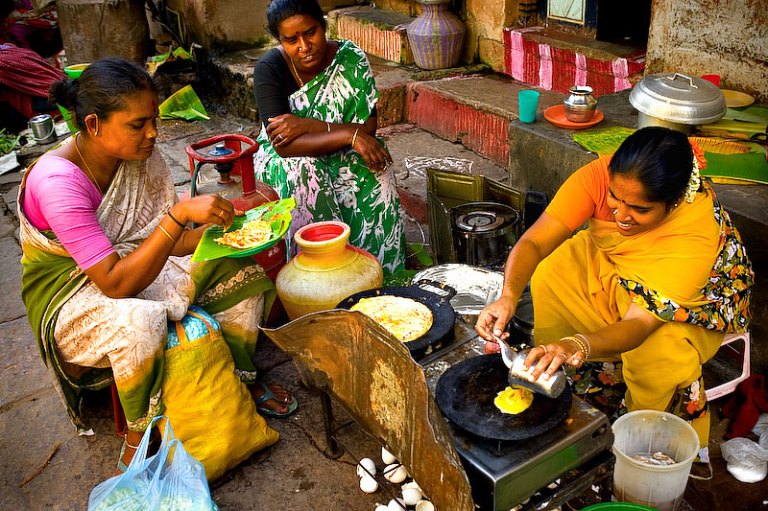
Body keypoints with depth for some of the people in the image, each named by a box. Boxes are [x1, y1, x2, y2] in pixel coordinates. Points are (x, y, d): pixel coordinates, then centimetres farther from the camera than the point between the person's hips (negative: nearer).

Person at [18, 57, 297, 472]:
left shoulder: (141, 155, -9)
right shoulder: (57, 181, -29)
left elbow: (170, 244, -3)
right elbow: (116, 284, -33)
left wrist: (218, 228, -22)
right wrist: (180, 214, -38)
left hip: (133, 264, 7)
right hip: (71, 295, -6)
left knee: (240, 270, -10)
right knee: (141, 321, -39)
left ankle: (241, 380, 9)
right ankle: (139, 442, -13)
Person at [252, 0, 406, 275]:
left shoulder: (351, 59, -13)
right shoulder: (269, 69, -18)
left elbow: (368, 129, -18)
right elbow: (284, 146, -28)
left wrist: (308, 125, -29)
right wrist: (348, 135, -35)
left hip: (340, 157, 1)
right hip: (284, 160, -1)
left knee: (374, 176, -29)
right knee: (304, 175, -35)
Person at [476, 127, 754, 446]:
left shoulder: (698, 234, -39)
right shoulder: (600, 175, -32)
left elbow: (639, 323, -43)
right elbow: (533, 242, -33)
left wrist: (577, 345, -63)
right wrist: (508, 297, -52)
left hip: (690, 303, -4)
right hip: (608, 264, 4)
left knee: (655, 354, -31)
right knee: (547, 277, -19)